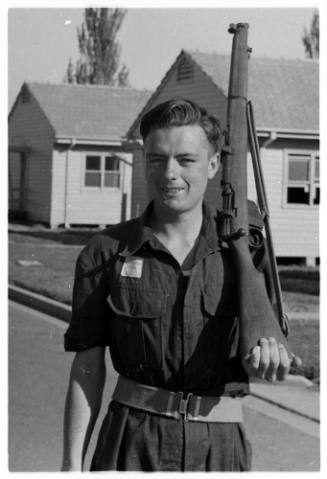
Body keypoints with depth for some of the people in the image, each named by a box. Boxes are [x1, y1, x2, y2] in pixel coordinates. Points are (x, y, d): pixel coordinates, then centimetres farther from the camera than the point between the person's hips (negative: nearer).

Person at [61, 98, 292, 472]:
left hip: (219, 444, 2)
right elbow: (87, 370, 1)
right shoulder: (106, 254, -1)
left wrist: (265, 356, -21)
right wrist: (72, 464, -3)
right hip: (133, 443, -1)